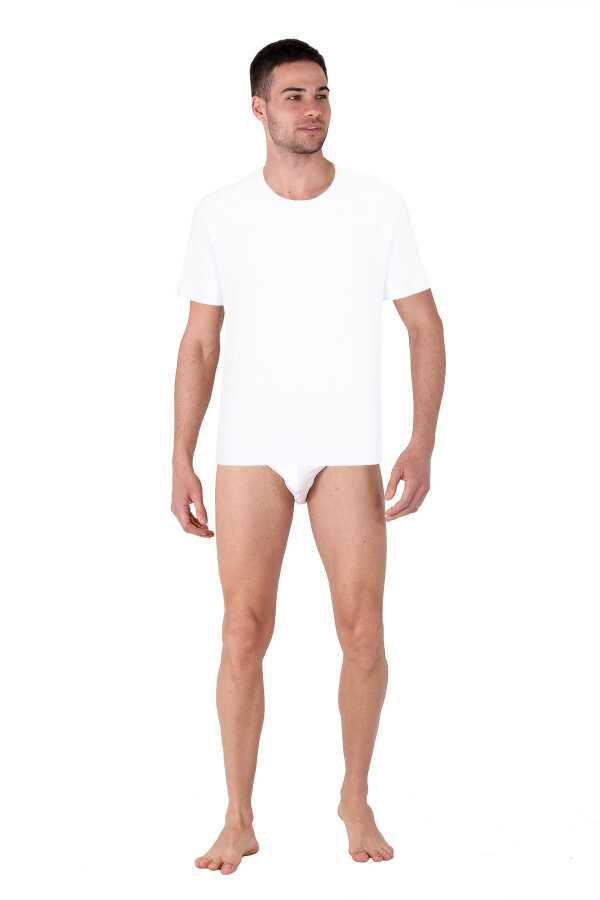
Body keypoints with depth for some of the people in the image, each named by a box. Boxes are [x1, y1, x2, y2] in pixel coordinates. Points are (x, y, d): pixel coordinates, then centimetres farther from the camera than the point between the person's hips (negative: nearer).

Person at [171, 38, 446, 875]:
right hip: (251, 448, 0)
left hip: (348, 447, 0)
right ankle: (239, 820, 9)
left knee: (362, 628, -2)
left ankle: (357, 798, 20)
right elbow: (200, 343, 6)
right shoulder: (220, 212, 1)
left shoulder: (379, 204, -1)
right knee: (244, 630, -3)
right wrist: (181, 461, 1)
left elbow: (425, 326, 3)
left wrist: (424, 442, -8)